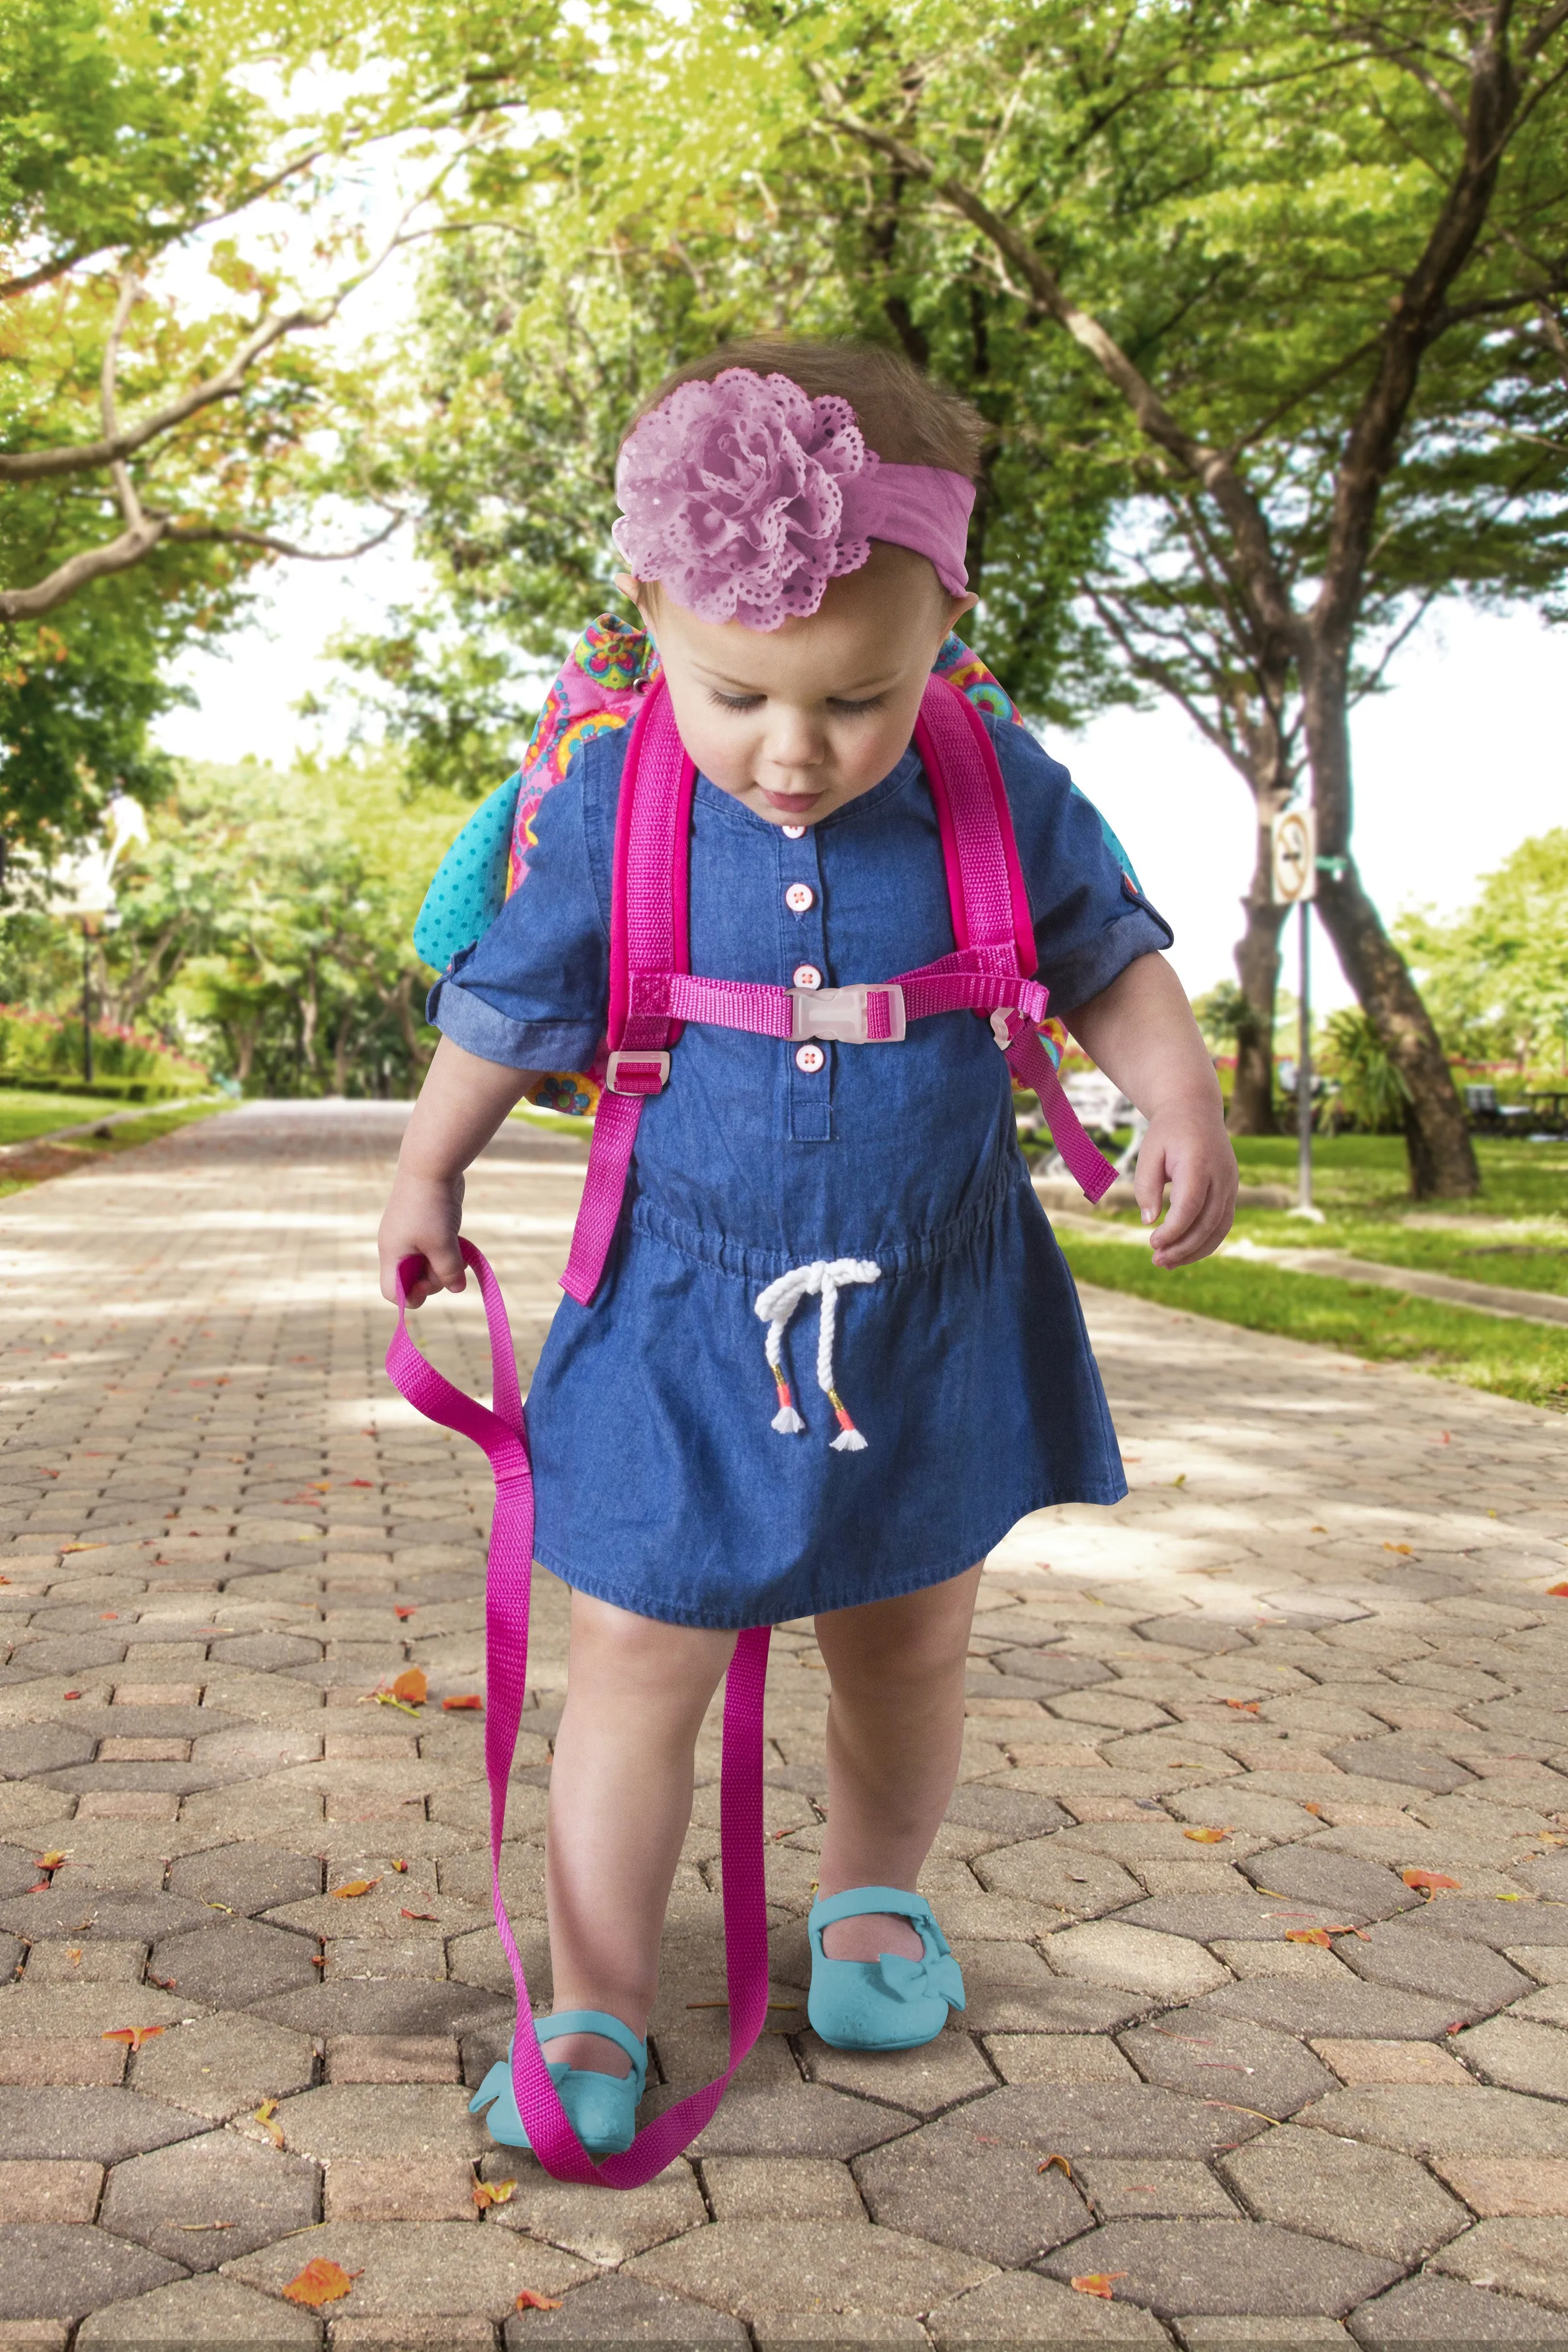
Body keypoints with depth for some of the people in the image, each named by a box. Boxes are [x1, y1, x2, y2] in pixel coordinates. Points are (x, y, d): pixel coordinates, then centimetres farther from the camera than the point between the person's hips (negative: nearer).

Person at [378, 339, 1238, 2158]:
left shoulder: (1003, 797, -10)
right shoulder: (603, 818, -12)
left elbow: (1109, 958, 5)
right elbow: (504, 1013, 2)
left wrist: (1180, 1099, -12)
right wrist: (426, 1179, 12)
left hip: (934, 1321, 2)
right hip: (683, 1324, -1)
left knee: (908, 1648, 18)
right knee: (636, 1663, 2)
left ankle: (870, 1894, 45)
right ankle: (595, 2013, 18)